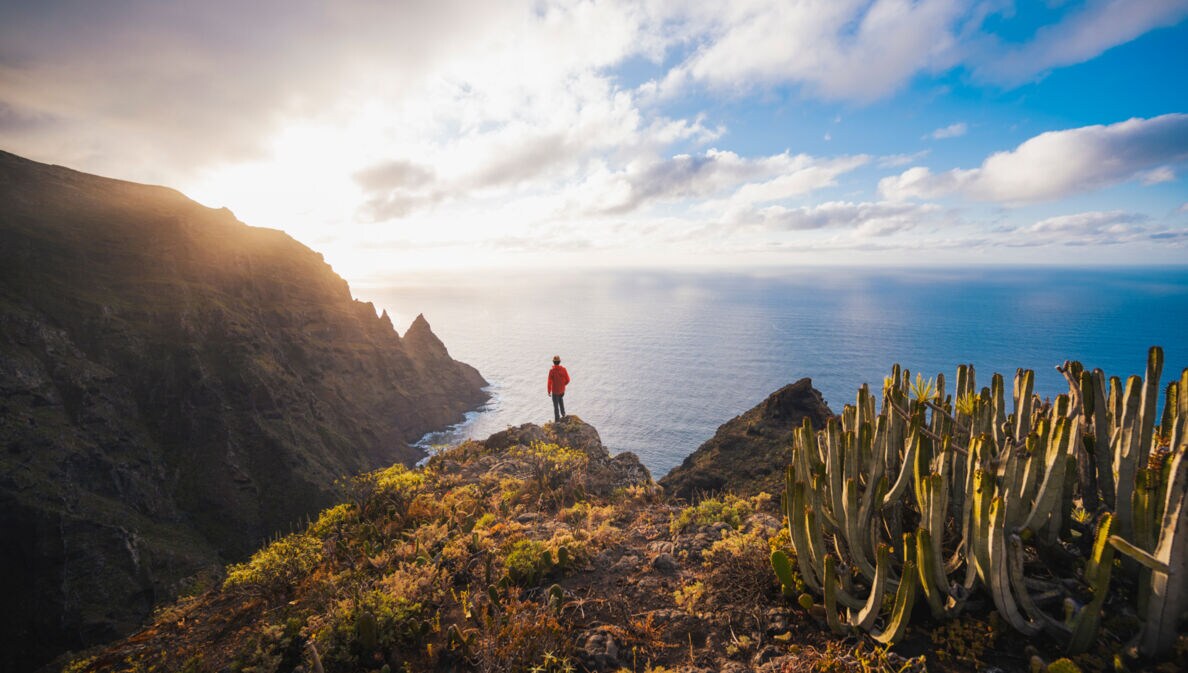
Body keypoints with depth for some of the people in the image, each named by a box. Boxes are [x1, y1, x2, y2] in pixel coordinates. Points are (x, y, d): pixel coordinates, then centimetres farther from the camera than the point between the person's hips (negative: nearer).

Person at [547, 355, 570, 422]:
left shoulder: (552, 371, -24)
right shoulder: (563, 369, -14)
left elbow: (550, 382, -22)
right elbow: (567, 380, -6)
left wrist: (549, 391, -9)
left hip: (555, 391, -4)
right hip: (562, 390, 4)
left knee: (556, 405, 11)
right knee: (561, 400, 33)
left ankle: (557, 419, 21)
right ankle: (563, 413, 33)